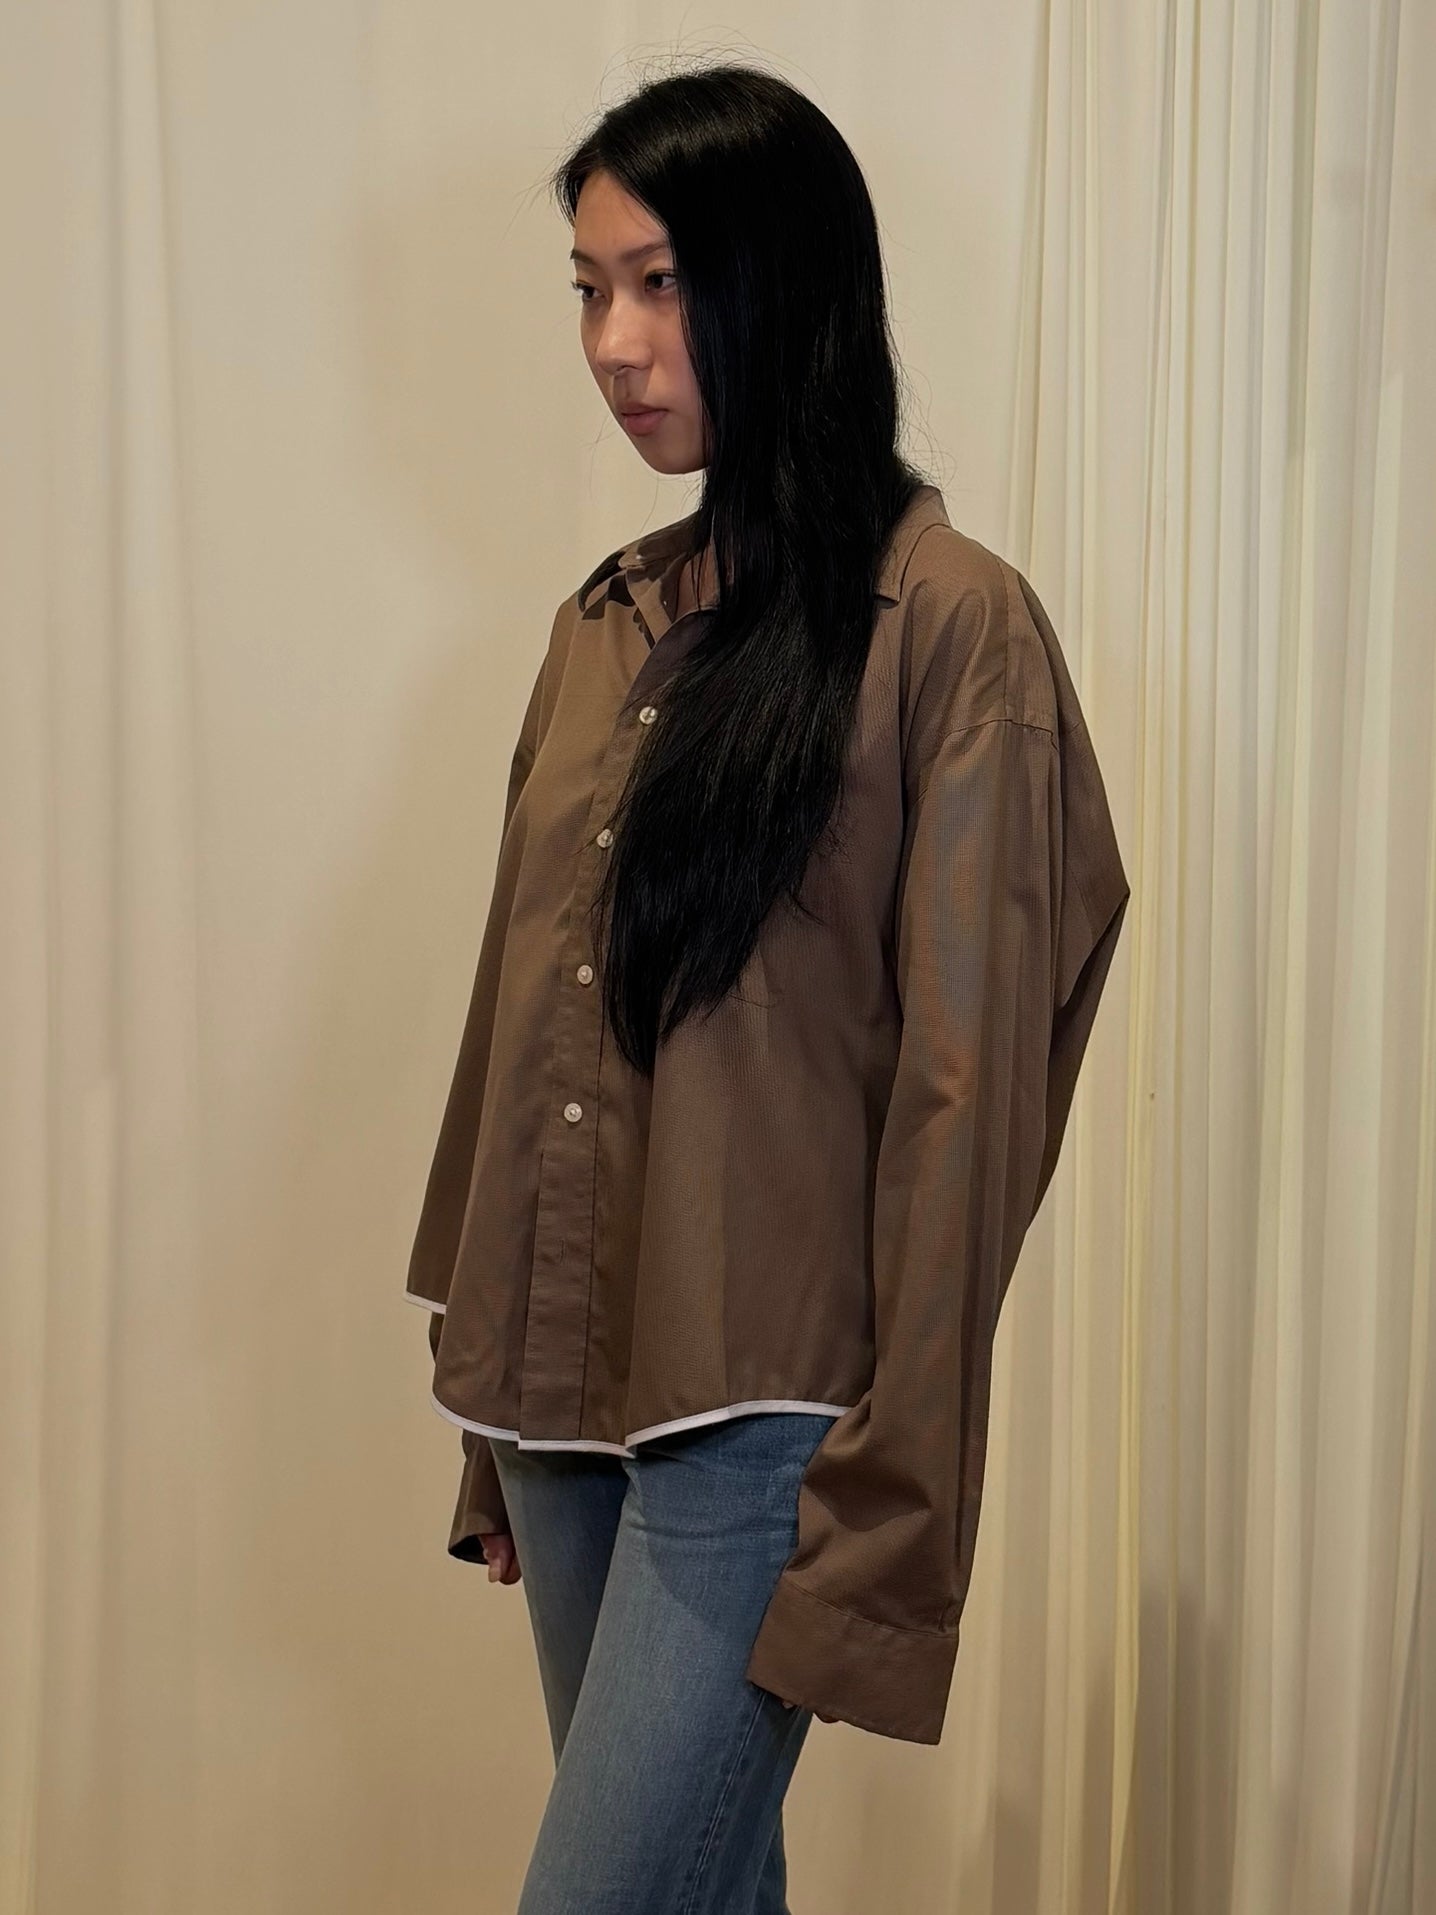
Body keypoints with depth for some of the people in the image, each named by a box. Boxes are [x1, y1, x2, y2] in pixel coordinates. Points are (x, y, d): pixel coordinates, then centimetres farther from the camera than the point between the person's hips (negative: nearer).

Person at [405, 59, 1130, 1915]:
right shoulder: (607, 619, 10)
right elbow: (529, 1008, 13)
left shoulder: (949, 625, -10)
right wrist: (492, 1405, 15)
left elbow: (961, 1085, -12)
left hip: (762, 1412, -6)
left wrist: (889, 1484, -13)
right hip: (566, 1381, 7)